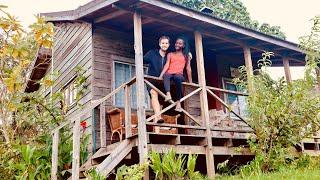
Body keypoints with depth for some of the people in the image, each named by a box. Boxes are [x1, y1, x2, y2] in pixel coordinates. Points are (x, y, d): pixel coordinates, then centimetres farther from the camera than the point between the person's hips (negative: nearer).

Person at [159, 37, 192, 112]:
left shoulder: (186, 55, 20)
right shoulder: (170, 54, 21)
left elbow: (188, 68, 14)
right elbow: (167, 65, 9)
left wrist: (190, 81, 8)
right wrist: (161, 75, -7)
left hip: (179, 74, -1)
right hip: (169, 73, 1)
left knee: (177, 78, -39)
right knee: (166, 76, -37)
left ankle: (178, 102, -42)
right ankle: (168, 94, -57)